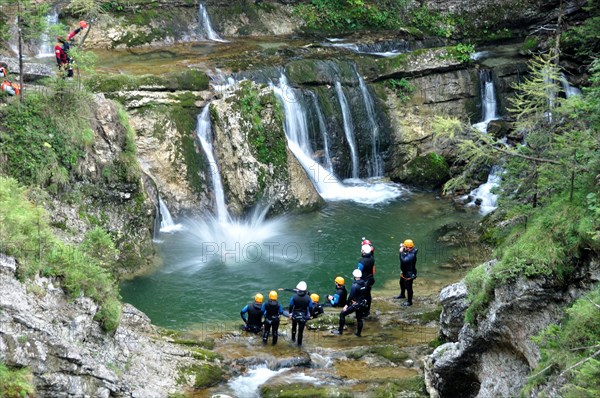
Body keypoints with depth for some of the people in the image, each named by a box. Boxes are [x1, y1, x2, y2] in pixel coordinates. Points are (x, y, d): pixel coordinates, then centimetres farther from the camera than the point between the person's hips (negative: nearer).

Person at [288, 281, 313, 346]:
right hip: (303, 316, 0)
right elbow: (310, 307, -6)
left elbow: (291, 306, -9)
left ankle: (293, 338, 39)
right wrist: (309, 315, 9)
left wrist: (290, 314, 4)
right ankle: (299, 343, 20)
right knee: (301, 330, 11)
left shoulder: (294, 297, -17)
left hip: (295, 316, 0)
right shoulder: (308, 298, -15)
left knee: (294, 327, 28)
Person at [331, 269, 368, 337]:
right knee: (359, 318, 21)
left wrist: (346, 305, -10)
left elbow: (351, 296, -18)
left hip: (355, 304, -7)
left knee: (342, 314, 3)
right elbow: (365, 294, 8)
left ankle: (340, 331, 6)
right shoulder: (364, 284, -1)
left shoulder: (354, 286, -20)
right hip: (363, 304, 7)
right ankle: (359, 333, 30)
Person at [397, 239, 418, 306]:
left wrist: (401, 252, -37)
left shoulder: (412, 255, -34)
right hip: (404, 272, 10)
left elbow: (404, 260, -46)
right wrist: (402, 247, -5)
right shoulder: (407, 251, -6)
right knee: (402, 283, 30)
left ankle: (409, 301, 18)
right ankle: (402, 295, 54)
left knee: (408, 287, 3)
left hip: (409, 274, -10)